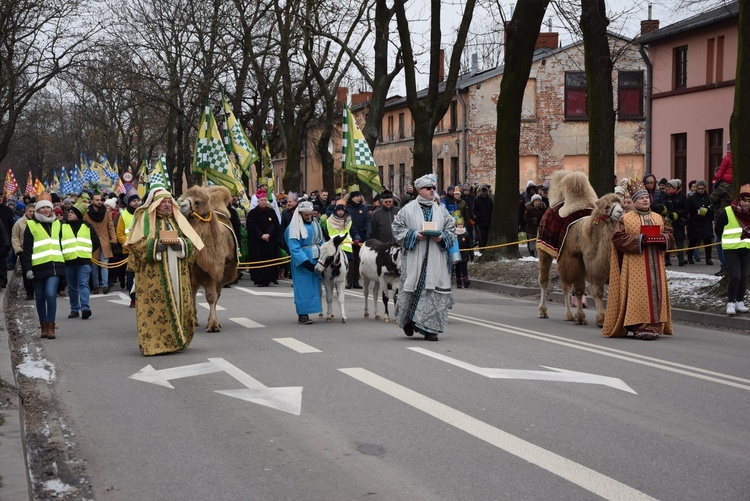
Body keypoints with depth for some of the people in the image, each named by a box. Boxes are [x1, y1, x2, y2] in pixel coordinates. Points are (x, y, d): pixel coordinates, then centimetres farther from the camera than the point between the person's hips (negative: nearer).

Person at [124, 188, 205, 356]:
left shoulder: (177, 219, 16)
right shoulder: (145, 219, 2)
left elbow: (192, 243, 12)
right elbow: (136, 244, -7)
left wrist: (179, 242, -9)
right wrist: (159, 243, -15)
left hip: (178, 273, 5)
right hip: (153, 274, -5)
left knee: (178, 303, 3)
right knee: (156, 306, -8)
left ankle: (177, 338, 10)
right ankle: (154, 342, -6)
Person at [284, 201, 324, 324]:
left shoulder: (314, 224, 10)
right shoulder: (294, 227, -11)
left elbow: (321, 241, 17)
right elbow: (294, 248, -15)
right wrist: (306, 262, -22)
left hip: (315, 260, 7)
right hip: (301, 261, -7)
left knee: (314, 285, 8)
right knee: (303, 287, -6)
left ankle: (305, 312, 15)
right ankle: (302, 315, -3)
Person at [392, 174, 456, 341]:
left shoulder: (441, 210, 12)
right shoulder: (408, 210, 3)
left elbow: (452, 229, 14)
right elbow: (397, 229, 1)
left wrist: (442, 237, -6)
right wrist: (414, 235, -13)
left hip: (436, 259, 2)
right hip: (414, 258, -2)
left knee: (434, 291, -5)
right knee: (412, 289, 1)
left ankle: (430, 328, -1)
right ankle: (408, 320, 26)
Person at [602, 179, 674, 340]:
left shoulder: (658, 218, 16)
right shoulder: (625, 219, 3)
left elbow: (669, 235, 13)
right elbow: (618, 238, -6)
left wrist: (661, 239, -10)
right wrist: (638, 240, -16)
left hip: (655, 264, 4)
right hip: (635, 264, -4)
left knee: (655, 292, 0)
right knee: (637, 294, -9)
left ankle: (654, 326, 2)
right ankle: (640, 326, -9)